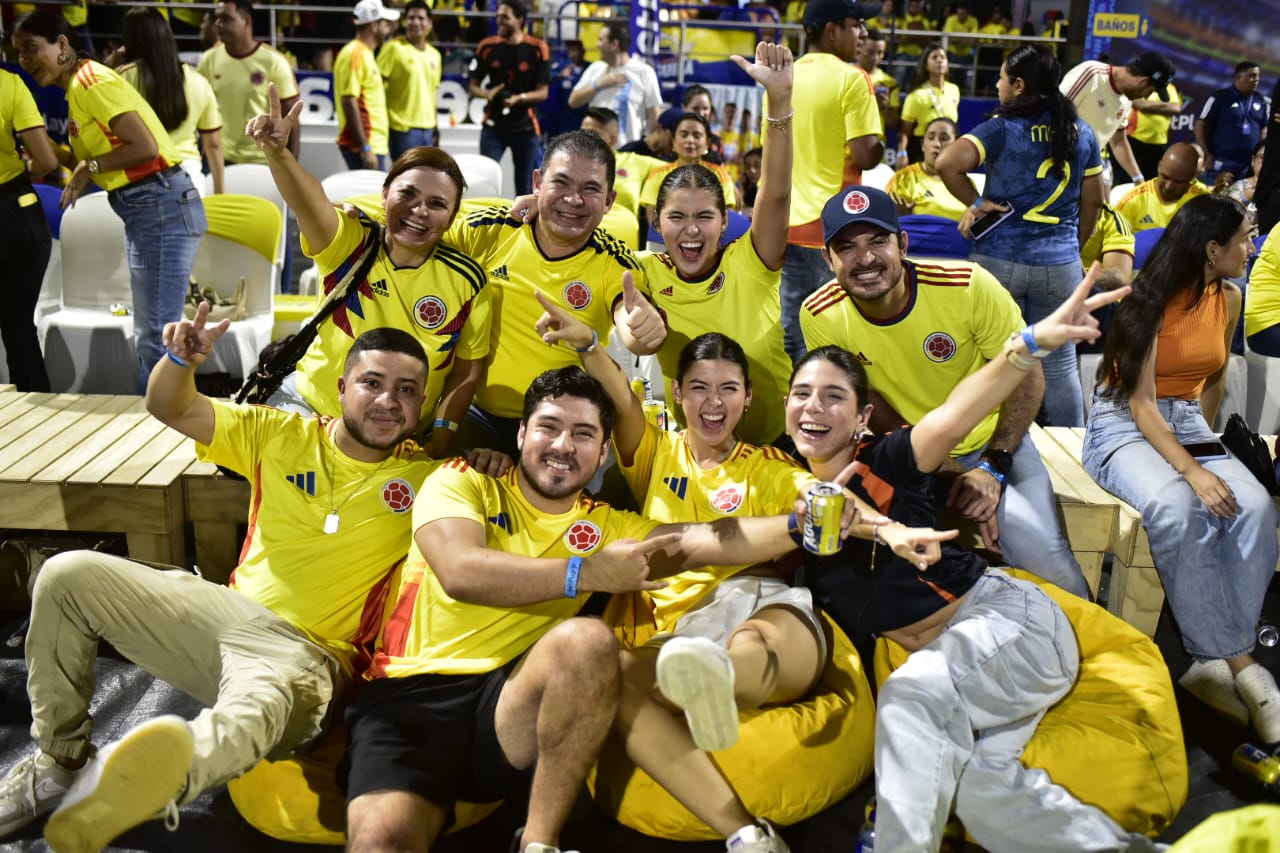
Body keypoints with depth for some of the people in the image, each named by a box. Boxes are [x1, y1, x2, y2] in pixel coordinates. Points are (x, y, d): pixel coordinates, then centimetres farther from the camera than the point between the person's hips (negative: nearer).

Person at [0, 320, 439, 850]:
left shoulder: (425, 477, 1)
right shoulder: (283, 436, 7)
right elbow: (171, 408, 8)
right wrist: (180, 360, -12)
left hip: (305, 655, -5)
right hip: (226, 611, 5)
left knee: (267, 702, -42)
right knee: (69, 575, -5)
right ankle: (61, 761, 6)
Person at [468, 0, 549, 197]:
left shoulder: (538, 48, -6)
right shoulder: (487, 46, 2)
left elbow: (543, 92, -5)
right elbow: (474, 86, 8)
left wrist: (520, 98, -23)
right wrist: (487, 94, -14)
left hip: (526, 127, -1)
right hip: (493, 125, 2)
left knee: (525, 186, 6)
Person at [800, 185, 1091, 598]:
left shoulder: (968, 286, -21)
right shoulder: (821, 317, -16)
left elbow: (1027, 377, -9)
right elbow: (872, 410, -7)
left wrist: (993, 466, -18)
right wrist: (945, 476, -16)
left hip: (993, 441, -1)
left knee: (1044, 560, -21)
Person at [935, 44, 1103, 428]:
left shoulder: (1003, 128, -6)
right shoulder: (1082, 133, 8)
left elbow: (947, 164, -20)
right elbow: (1093, 200, 12)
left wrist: (976, 203, -7)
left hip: (999, 258, -3)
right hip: (1060, 263, 3)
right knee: (1060, 363, 11)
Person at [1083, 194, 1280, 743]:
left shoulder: (1228, 299, 8)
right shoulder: (1150, 300, -12)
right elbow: (1140, 401, -16)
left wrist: (1204, 439, 16)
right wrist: (1192, 471, -26)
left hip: (1188, 422, 6)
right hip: (1125, 426, -6)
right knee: (1176, 510, -36)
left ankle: (1216, 662, -24)